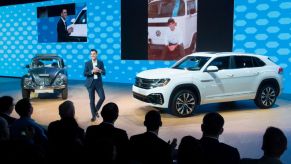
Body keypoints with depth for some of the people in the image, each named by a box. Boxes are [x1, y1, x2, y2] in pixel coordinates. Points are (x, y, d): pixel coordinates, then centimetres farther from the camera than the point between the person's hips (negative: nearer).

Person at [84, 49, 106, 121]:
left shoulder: (101, 62, 5)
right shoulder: (87, 63, 0)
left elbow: (104, 73, 1)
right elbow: (84, 74, -6)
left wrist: (99, 70, -20)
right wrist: (92, 71, -20)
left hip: (98, 82, 1)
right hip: (90, 83, -1)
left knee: (102, 97, -6)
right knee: (92, 100, 2)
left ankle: (96, 110, 18)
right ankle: (94, 115, 13)